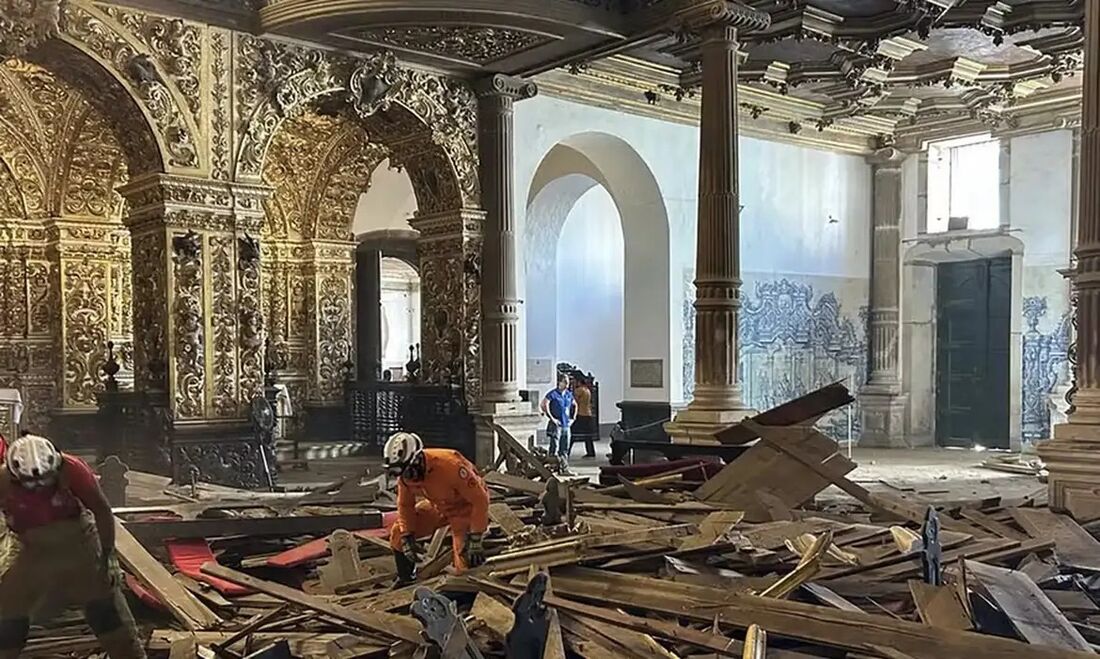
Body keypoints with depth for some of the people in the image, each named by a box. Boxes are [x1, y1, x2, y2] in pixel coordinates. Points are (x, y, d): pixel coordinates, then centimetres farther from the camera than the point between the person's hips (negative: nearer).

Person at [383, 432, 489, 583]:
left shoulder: (449, 465, -39)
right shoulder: (405, 474, -18)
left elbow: (479, 499, -32)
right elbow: (405, 505, 0)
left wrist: (475, 539, -30)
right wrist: (407, 537, -8)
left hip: (466, 507, -6)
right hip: (439, 506, 6)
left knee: (465, 564, -19)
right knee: (398, 534, -3)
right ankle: (404, 581, 18)